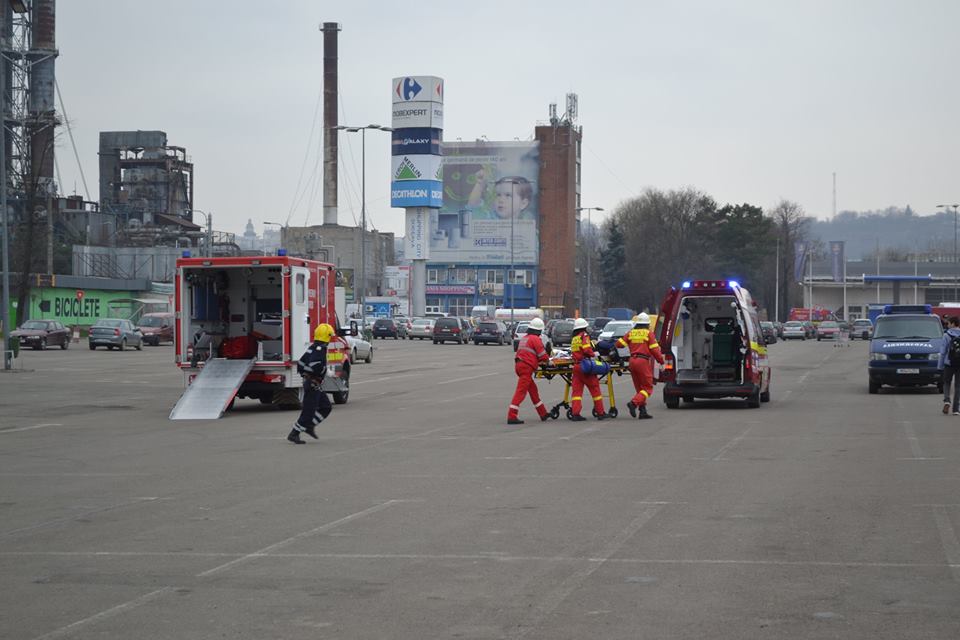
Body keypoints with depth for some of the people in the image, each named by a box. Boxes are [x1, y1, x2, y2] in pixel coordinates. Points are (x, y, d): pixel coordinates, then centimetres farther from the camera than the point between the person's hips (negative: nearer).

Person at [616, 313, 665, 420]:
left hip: (632, 361, 6)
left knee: (639, 388, 14)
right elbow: (654, 349, -6)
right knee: (648, 388, 0)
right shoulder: (649, 333, -3)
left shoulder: (630, 333, 9)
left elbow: (619, 344, 5)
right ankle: (634, 403, -22)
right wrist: (661, 360, 4)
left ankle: (643, 412, 10)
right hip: (643, 362, -6)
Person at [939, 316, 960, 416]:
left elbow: (943, 352, -4)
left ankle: (947, 401, -11)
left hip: (949, 364, -2)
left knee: (946, 383, 14)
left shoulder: (947, 336, -6)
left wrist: (940, 366, 2)